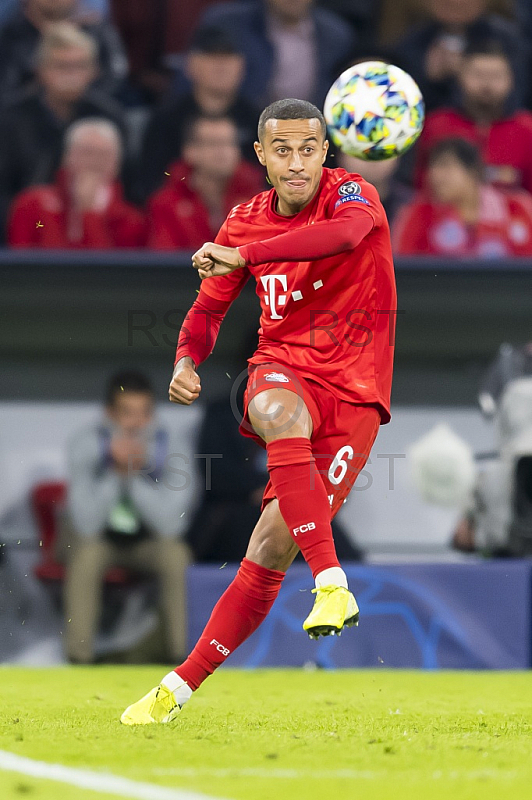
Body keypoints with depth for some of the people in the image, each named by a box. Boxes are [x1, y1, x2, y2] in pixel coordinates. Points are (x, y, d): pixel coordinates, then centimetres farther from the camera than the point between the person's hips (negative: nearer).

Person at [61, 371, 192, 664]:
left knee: (178, 556, -27)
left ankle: (183, 653, -16)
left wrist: (135, 474, -35)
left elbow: (171, 525, -23)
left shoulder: (163, 443, -18)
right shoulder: (86, 445, -23)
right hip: (98, 535, -1)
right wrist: (116, 472, -39)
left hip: (147, 537, 2)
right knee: (86, 556, -33)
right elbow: (87, 525, -29)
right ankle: (79, 658, -23)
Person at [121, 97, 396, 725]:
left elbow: (347, 230, -31)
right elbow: (210, 305, 21)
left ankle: (182, 685, 0)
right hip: (284, 372, 2)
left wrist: (246, 254, -37)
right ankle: (332, 583, -41)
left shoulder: (352, 193, -5)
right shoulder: (245, 222, 8)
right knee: (280, 413, -40)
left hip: (354, 390, -2)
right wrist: (186, 359, -1)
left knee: (272, 548, -11)